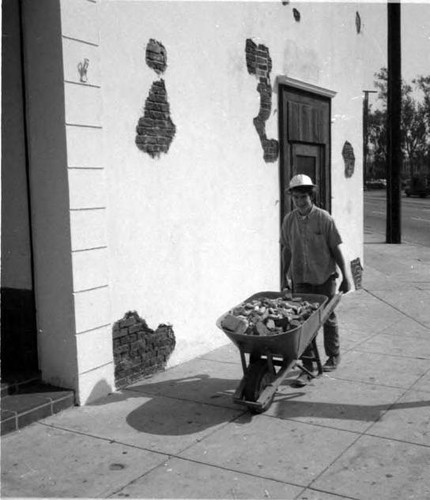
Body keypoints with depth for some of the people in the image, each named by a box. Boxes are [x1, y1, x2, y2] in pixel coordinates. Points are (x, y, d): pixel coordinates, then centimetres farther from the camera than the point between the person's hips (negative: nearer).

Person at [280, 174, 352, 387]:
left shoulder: (324, 219, -10)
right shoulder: (289, 220, 0)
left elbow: (336, 249, -6)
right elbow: (287, 250, 8)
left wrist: (345, 277, -5)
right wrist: (285, 278, 10)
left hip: (324, 277, -2)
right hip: (300, 278, 2)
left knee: (328, 317, 13)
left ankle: (333, 356, 36)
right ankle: (307, 368, 6)